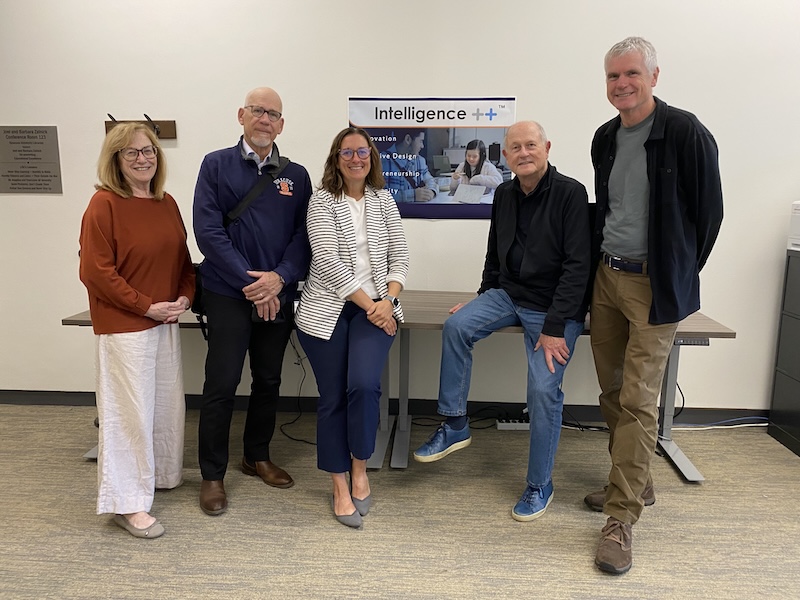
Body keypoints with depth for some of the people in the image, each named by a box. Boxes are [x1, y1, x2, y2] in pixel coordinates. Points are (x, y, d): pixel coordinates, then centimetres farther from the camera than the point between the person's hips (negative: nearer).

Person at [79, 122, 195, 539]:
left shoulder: (166, 203, 8)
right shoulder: (104, 204, -11)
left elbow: (182, 258, 15)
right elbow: (96, 271, -16)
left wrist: (185, 296, -2)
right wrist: (147, 306, -16)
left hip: (166, 322, 7)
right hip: (123, 325, -7)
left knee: (168, 404, 16)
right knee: (129, 411, -1)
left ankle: (162, 474, 36)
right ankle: (127, 503, 12)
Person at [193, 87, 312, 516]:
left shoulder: (296, 175, 8)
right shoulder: (217, 165, 0)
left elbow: (304, 235, 2)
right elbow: (208, 230, -9)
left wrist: (279, 278, -14)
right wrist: (249, 282, -15)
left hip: (278, 294, 4)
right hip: (228, 293, -3)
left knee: (269, 381, 14)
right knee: (221, 385, 0)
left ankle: (258, 456, 34)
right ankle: (212, 475, 16)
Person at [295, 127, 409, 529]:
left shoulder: (384, 200, 10)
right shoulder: (322, 201, -1)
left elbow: (399, 257, 7)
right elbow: (328, 261, -11)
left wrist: (388, 300, -9)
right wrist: (368, 303, -13)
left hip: (376, 308, 2)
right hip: (327, 310, -1)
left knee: (363, 385, -18)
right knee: (332, 398, 3)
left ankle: (360, 468, 8)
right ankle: (340, 487, 19)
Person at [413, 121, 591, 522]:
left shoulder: (570, 193, -14)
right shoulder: (504, 194, 6)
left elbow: (577, 265, -18)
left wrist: (554, 327, -21)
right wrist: (482, 301, 13)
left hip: (555, 308, -5)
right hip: (508, 294, 6)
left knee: (544, 389, -16)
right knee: (457, 325, -19)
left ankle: (540, 485, 6)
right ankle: (455, 427, -6)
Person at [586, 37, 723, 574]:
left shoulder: (685, 132, -10)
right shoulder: (605, 139, 10)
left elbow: (709, 210, -6)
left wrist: (678, 274, 0)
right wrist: (602, 261, 14)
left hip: (654, 287, -6)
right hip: (607, 278, 7)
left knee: (638, 401, -6)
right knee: (613, 392, 12)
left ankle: (622, 519, 3)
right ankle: (636, 484, 30)